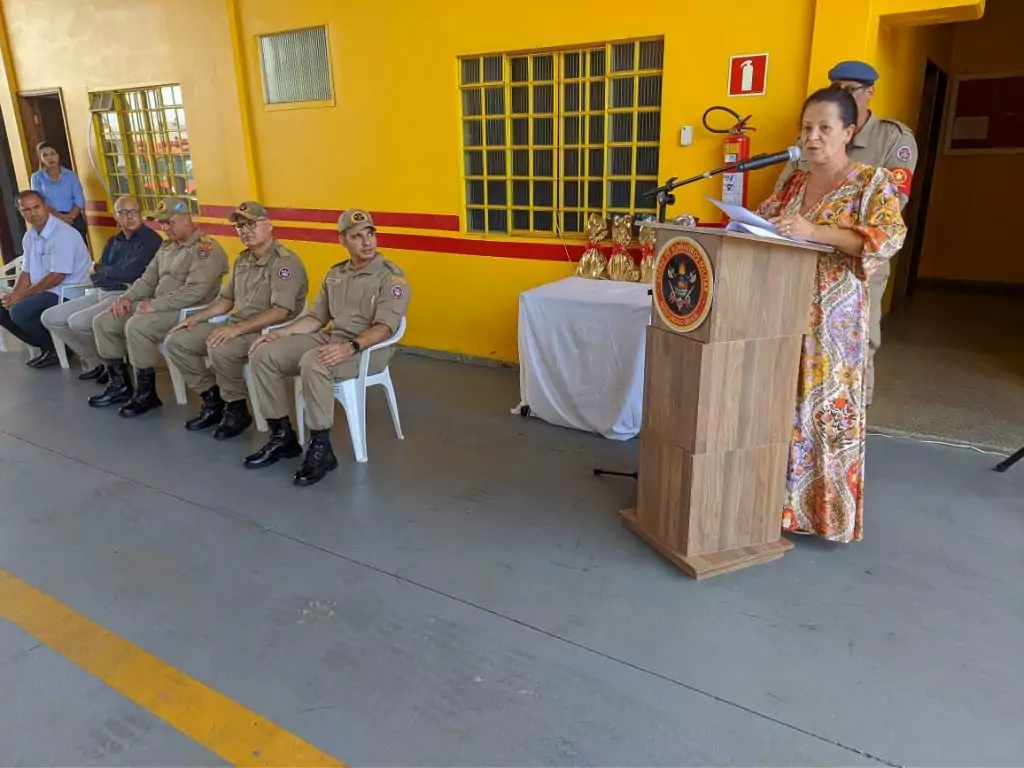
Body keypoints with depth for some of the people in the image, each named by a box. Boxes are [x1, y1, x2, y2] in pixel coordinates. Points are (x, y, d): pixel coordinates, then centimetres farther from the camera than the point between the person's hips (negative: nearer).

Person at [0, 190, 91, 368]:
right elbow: (27, 272, 12)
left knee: (19, 312, -24)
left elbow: (57, 276, -22)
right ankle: (46, 346, 10)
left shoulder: (63, 234, -18)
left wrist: (22, 295, -17)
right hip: (44, 291, 9)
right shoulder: (29, 236, 9)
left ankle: (58, 349, -4)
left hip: (67, 293, -9)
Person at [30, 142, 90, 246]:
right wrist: (60, 216, -17)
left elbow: (79, 200, 0)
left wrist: (69, 216, -16)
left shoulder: (71, 175, 7)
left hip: (74, 220, 0)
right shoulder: (37, 178, 6)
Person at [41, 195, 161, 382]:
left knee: (77, 322, -27)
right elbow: (96, 271, 12)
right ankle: (94, 362, 9)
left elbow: (129, 274, -17)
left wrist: (102, 270, 3)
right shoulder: (113, 242, 18)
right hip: (100, 293, 9)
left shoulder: (151, 240, -9)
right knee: (50, 317, 4)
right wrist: (114, 273, -11)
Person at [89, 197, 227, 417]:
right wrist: (127, 297, 1)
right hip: (158, 306, 10)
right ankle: (120, 385, 12)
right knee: (103, 322, 3)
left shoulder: (206, 248, -13)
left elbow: (194, 292, -23)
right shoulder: (166, 247, 18)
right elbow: (148, 279, 21)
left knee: (136, 326, -31)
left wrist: (155, 304, -22)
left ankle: (146, 393, -15)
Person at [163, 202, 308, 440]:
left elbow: (280, 312, -25)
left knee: (220, 350, -35)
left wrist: (238, 328, -31)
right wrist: (197, 317, 8)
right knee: (176, 342, 1)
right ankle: (213, 400, 12)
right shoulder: (243, 260, 14)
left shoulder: (285, 261, -14)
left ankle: (236, 409, -10)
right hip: (235, 326, 9)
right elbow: (227, 298, 23)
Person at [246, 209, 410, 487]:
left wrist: (351, 347, -36)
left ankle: (321, 449, -24)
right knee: (263, 354, -5)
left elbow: (384, 327, -20)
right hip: (330, 339, 8)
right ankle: (282, 435, 4)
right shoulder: (335, 273, 13)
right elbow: (317, 317, 16)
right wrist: (281, 332, 2)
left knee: (312, 363, -36)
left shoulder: (391, 277, -9)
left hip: (370, 348, -7)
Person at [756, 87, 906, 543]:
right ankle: (779, 498, 20)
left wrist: (814, 231, -26)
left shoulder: (872, 181, -2)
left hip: (833, 317, -5)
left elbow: (891, 237, -16)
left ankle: (826, 509, 12)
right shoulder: (793, 183, 15)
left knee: (828, 407, -1)